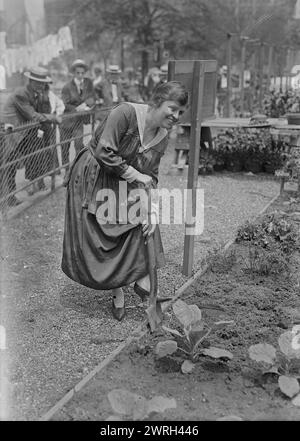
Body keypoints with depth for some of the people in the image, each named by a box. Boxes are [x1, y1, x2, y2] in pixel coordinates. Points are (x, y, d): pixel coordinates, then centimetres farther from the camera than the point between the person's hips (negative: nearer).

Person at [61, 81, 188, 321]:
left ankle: (142, 280, 4)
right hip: (92, 179, -5)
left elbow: (151, 176, -1)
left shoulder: (163, 137, -3)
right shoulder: (125, 113, -24)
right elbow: (104, 153, -28)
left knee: (145, 224, -14)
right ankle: (117, 293, 18)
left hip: (124, 186, 6)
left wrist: (152, 211, -12)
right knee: (94, 242, -2)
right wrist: (134, 174, -21)